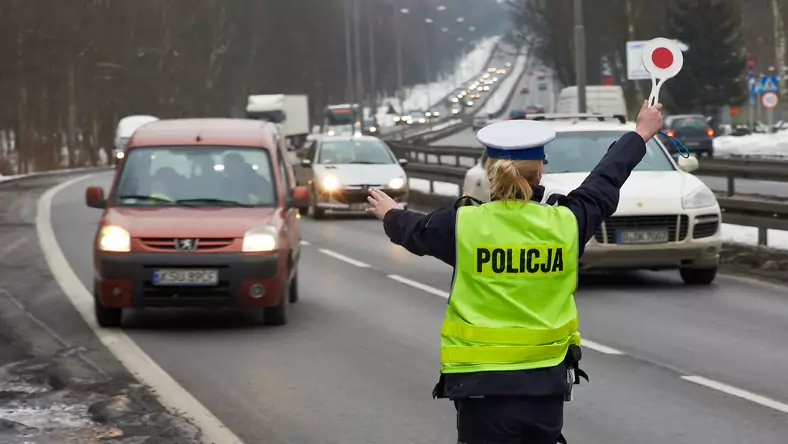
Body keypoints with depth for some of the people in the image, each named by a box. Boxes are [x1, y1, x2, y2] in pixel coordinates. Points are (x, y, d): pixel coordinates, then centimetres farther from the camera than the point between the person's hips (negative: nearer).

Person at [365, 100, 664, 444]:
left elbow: (414, 230, 16)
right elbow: (604, 185, 18)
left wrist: (391, 214, 41)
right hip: (547, 382, 2)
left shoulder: (463, 225, -7)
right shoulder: (566, 222, -2)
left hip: (482, 386, -2)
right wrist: (641, 133, 36)